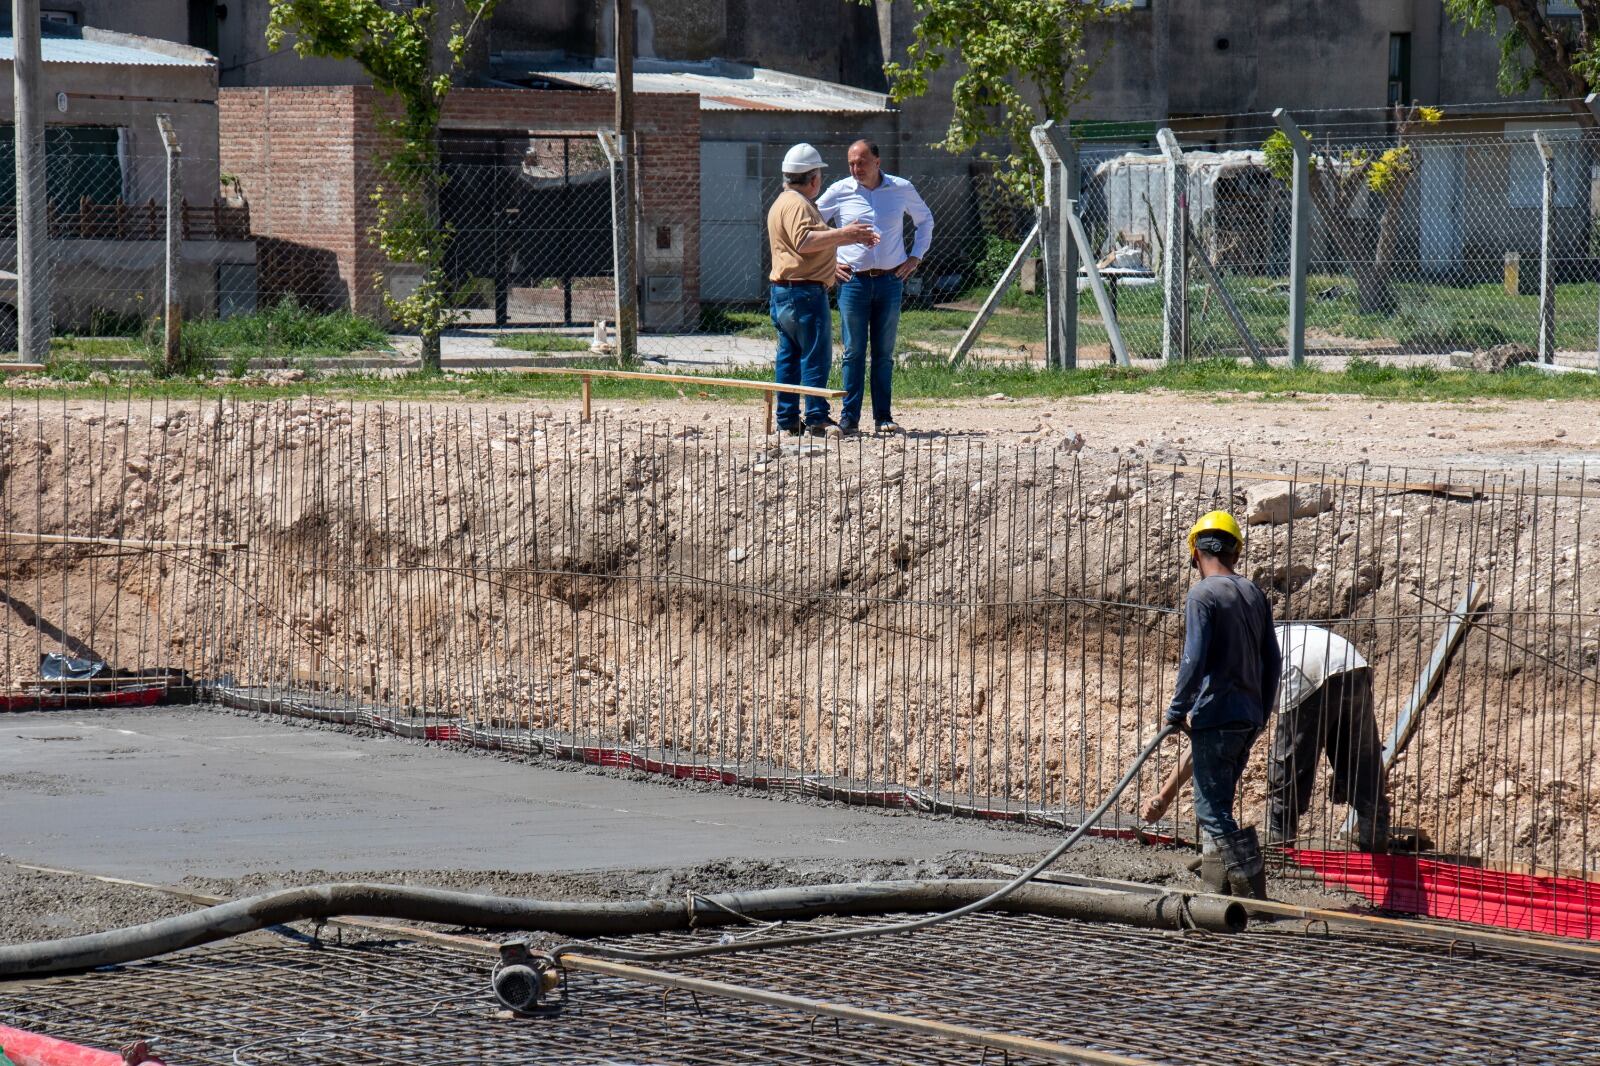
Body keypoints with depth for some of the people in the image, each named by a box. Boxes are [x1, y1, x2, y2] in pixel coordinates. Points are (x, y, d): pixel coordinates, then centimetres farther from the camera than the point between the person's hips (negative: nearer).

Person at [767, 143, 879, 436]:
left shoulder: (785, 202, 21)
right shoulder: (797, 204, -13)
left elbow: (814, 241, 28)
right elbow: (804, 241, -27)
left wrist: (851, 238, 24)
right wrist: (843, 233, -24)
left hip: (784, 292, 11)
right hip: (805, 291, -11)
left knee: (789, 356, 11)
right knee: (816, 356, -8)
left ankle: (788, 418, 12)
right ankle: (817, 418, -10)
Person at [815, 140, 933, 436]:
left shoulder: (902, 189, 4)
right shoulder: (839, 192, 0)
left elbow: (925, 220, 22)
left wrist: (916, 256, 11)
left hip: (890, 280, 1)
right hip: (853, 281, -1)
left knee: (884, 353, 5)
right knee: (854, 351, -2)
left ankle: (883, 417, 9)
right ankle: (849, 417, 1)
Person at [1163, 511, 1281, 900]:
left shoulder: (1202, 595, -11)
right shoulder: (1254, 594, 11)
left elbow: (1194, 661, -18)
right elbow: (1272, 661, 15)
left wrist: (1177, 711, -7)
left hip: (1215, 717, -8)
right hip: (1248, 717, 8)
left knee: (1213, 809, -5)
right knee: (1217, 806, 17)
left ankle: (1252, 893, -12)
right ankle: (1218, 891, 19)